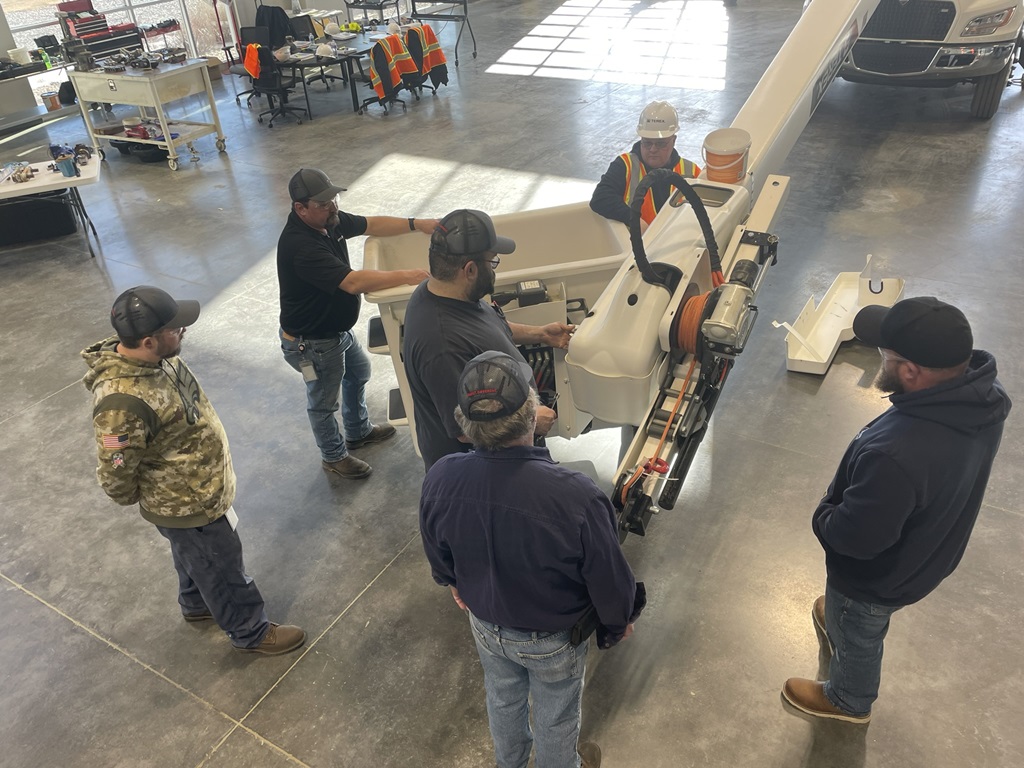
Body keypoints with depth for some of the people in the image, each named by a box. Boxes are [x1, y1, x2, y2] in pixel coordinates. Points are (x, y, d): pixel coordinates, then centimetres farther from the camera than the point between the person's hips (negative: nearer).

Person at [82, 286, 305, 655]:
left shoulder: (154, 356, -11)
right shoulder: (122, 402, -39)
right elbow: (114, 477, -28)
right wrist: (144, 500, -7)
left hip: (201, 484, 8)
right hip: (185, 506, -8)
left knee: (194, 555, 32)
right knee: (222, 569, 15)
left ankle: (196, 604, 58)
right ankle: (250, 632, 38)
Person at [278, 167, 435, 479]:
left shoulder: (328, 219, -8)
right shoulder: (299, 246, -36)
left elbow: (371, 224, 5)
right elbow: (354, 282, -42)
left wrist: (416, 224, -8)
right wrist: (405, 276, -37)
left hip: (337, 328, 10)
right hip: (313, 342, -10)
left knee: (359, 372, 29)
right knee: (323, 402, 14)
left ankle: (358, 432, 53)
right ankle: (333, 456, 39)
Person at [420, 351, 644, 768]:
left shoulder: (438, 481, -29)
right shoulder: (576, 498, -41)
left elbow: (439, 559, -7)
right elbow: (611, 581, -23)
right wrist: (618, 623, -1)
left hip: (486, 625, 4)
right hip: (554, 640, -3)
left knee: (502, 698, 34)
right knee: (555, 716, 28)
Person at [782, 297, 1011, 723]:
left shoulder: (895, 457, -47)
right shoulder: (984, 394, -20)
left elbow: (855, 538, -33)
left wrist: (824, 515, -12)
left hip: (880, 575, -6)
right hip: (927, 551, 7)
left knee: (857, 638, 26)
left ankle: (848, 701, 56)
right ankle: (839, 620, 69)